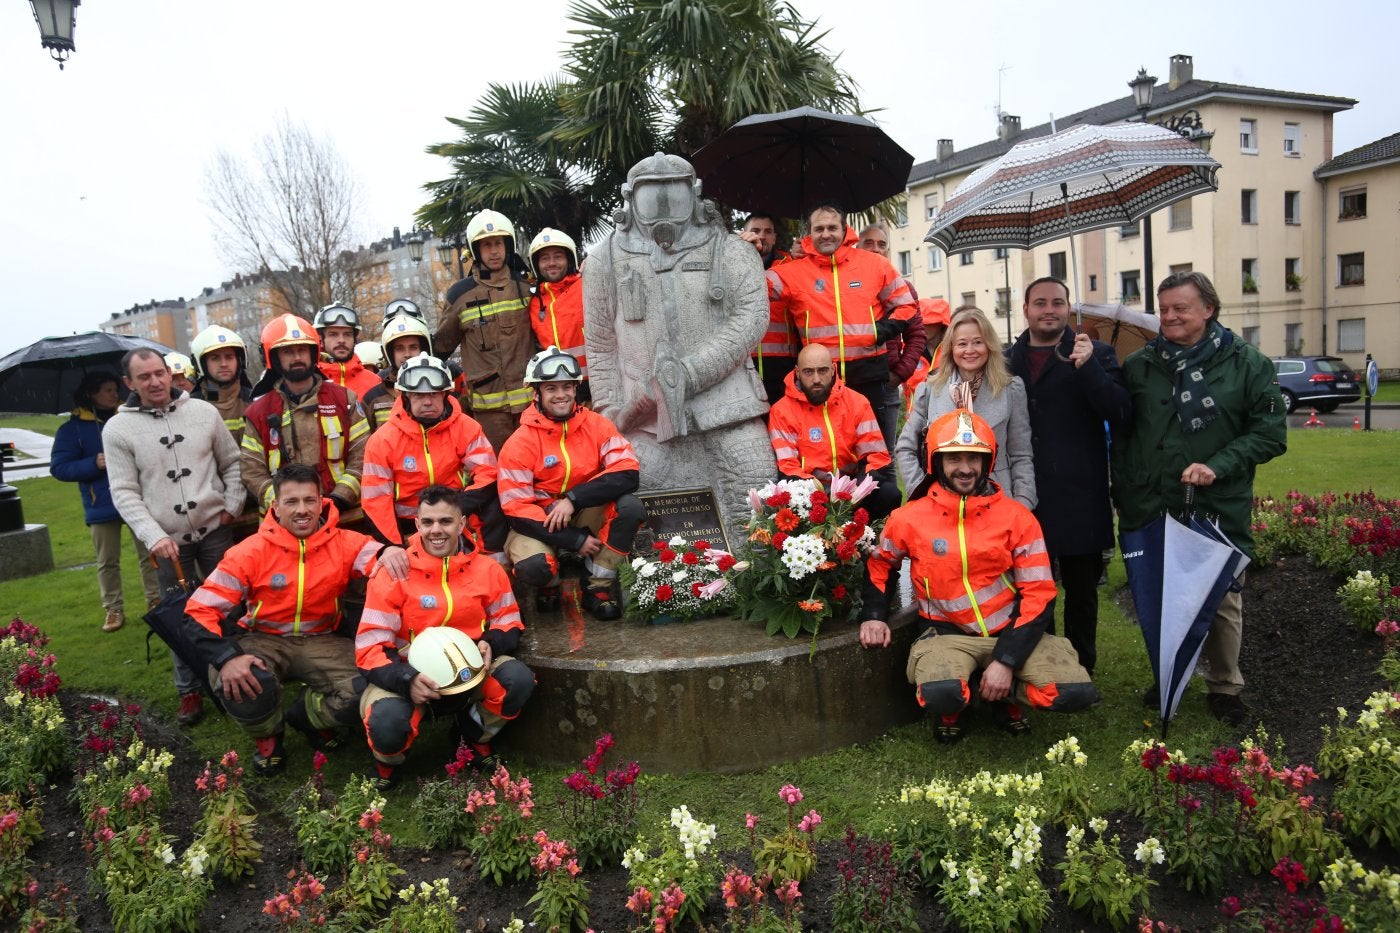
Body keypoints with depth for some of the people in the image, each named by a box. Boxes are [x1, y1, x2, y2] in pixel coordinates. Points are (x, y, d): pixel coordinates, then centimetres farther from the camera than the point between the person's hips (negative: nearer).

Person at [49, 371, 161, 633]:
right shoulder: (72, 429, -2)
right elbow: (59, 467, -6)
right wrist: (94, 464, -19)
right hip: (102, 507, -1)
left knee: (149, 555, 7)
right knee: (108, 562, 7)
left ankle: (155, 599, 19)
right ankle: (114, 609, 17)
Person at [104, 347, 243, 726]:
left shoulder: (203, 411, -1)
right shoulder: (117, 429, -5)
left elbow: (232, 463, 7)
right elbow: (124, 493, -6)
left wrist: (232, 505, -3)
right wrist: (154, 536, -16)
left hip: (215, 531, 1)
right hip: (169, 541, -1)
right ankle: (189, 691, 24)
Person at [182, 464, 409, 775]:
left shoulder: (343, 543, -9)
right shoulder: (252, 552, -12)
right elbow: (200, 611, -14)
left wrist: (390, 552, -51)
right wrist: (227, 658, -31)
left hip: (321, 642, 1)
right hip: (264, 641, -1)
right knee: (237, 684, -34)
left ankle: (305, 715, 13)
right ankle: (267, 735, 4)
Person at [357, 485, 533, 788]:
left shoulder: (487, 569, -2)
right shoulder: (395, 573, -10)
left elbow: (508, 621, 7)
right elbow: (370, 645, -12)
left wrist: (490, 644, -17)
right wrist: (407, 679, -30)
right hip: (408, 673, -2)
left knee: (519, 679, -25)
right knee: (387, 721, -34)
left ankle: (476, 736, 8)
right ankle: (386, 763, 7)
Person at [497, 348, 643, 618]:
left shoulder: (597, 426, -6)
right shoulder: (520, 443, -12)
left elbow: (628, 473, -18)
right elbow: (517, 508, -14)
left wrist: (573, 499, -26)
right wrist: (575, 540, -20)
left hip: (588, 515, 3)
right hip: (539, 522, -2)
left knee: (630, 505, -26)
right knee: (533, 567, -34)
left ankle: (600, 585, -7)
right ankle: (549, 583, 7)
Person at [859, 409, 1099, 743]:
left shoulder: (1017, 517, -4)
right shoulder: (909, 518, -4)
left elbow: (1039, 594, -6)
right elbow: (878, 565, 16)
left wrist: (1007, 660, -15)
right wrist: (874, 615, -1)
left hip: (1011, 631, 2)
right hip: (947, 634, -2)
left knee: (1077, 693, -20)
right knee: (941, 696, -34)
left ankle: (1006, 695, 13)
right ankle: (952, 708, 7)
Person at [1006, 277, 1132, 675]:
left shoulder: (1095, 354, 1)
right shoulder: (1007, 360, 9)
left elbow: (1120, 411, -12)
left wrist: (1088, 367, -24)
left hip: (1078, 495, -2)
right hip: (1024, 495, 3)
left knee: (1081, 587, 9)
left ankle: (1081, 669, 24)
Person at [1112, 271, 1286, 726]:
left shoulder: (1247, 363, 0)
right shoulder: (1138, 365, 6)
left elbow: (1269, 433, -2)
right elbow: (1121, 437, 9)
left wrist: (1217, 467, -16)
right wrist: (1125, 500, 5)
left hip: (1219, 508, -2)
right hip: (1152, 509, 2)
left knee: (1222, 599, 8)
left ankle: (1224, 687, 26)